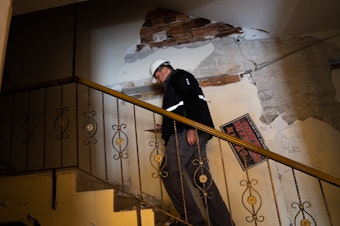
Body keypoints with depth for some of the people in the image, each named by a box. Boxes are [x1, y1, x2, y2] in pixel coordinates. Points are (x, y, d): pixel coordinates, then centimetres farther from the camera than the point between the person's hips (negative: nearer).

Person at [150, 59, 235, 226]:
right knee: (201, 177, 3)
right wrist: (168, 127, 22)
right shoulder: (172, 86, 35)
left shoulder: (179, 76, 7)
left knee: (169, 171, -11)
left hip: (186, 132, -9)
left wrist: (190, 127, -21)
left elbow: (191, 98, -12)